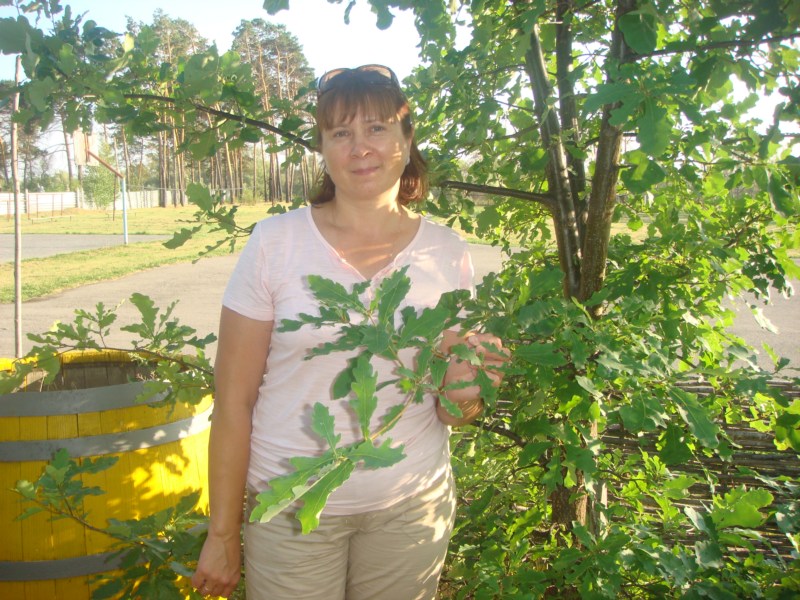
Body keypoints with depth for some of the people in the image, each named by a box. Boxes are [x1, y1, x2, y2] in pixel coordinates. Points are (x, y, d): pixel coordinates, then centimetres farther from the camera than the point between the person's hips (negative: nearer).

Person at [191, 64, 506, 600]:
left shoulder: (448, 254, -3)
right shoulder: (274, 242, -10)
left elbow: (451, 414, 4)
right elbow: (234, 400, -7)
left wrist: (463, 391, -18)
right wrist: (223, 534, -5)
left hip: (412, 506, 2)